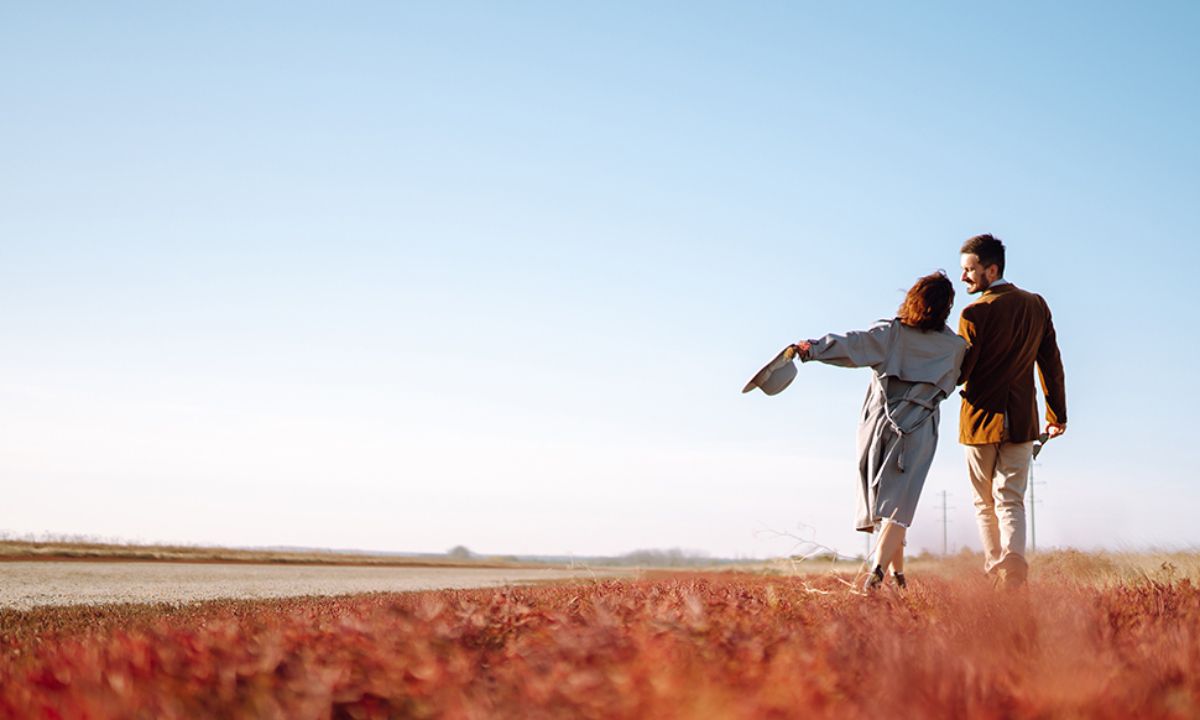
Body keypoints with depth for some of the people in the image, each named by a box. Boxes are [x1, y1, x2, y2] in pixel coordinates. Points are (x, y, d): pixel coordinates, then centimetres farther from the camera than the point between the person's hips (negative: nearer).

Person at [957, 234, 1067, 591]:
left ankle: (994, 569, 11)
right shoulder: (1036, 306, 5)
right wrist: (1057, 413, 17)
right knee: (1011, 499, 2)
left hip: (981, 420, -3)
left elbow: (957, 374, -12)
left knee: (984, 503, 11)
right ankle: (1014, 556, -22)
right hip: (1022, 421, 4)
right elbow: (1051, 363, 10)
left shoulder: (974, 314, -13)